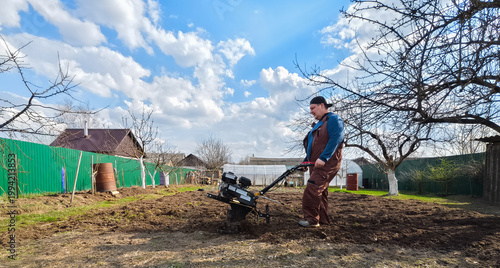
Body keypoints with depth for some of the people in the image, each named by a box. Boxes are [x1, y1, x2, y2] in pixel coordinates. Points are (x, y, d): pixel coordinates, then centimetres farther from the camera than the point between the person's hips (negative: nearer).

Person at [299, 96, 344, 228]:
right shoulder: (319, 124, 24)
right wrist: (306, 161, 21)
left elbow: (336, 139, -21)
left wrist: (323, 158, -28)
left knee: (312, 189, -17)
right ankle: (322, 219, 20)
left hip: (327, 164, -10)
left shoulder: (334, 119, -7)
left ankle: (311, 219, -10)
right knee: (320, 192, 12)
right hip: (316, 164, 10)